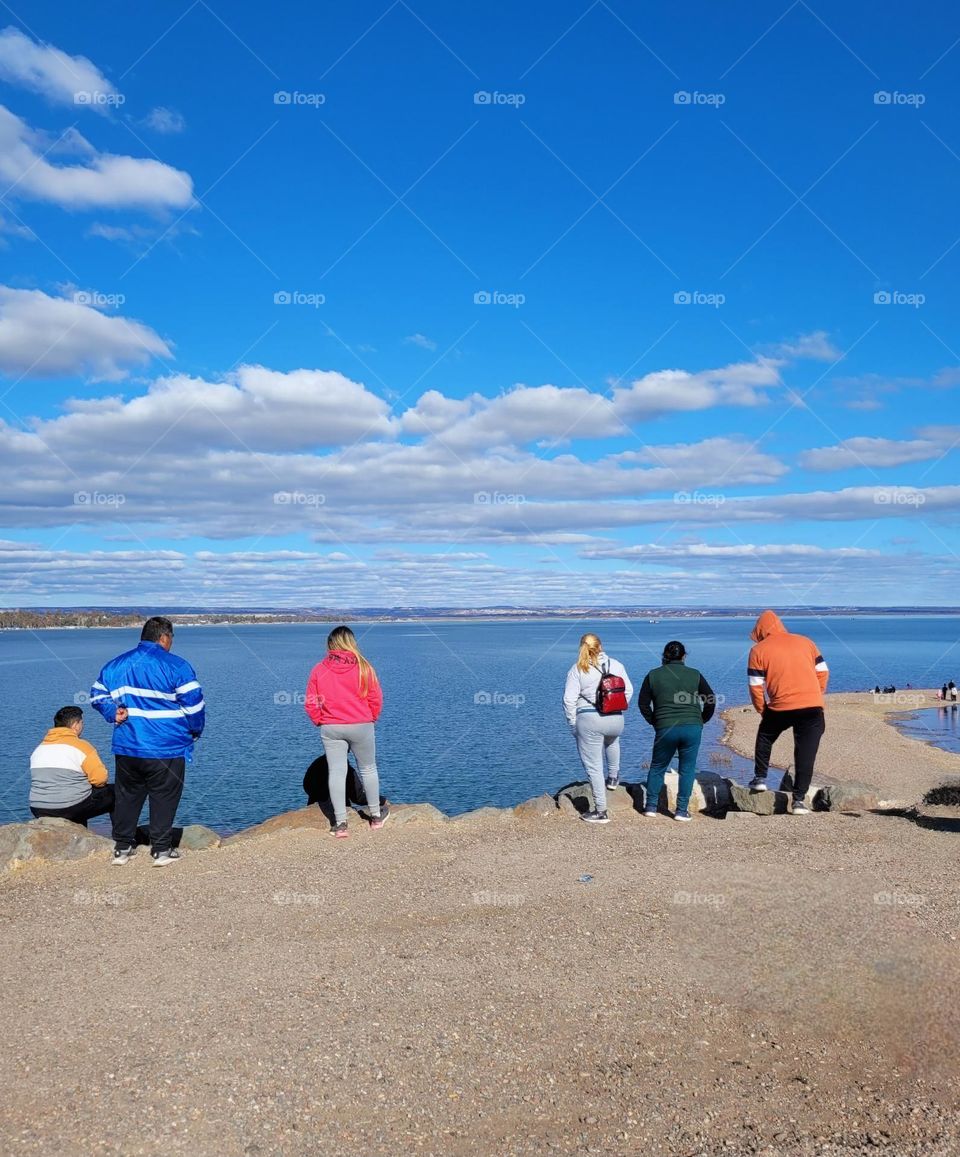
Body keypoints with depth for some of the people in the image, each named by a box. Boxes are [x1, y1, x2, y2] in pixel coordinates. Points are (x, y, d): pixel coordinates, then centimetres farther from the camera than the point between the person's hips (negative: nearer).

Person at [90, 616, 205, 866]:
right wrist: (196, 731, 6)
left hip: (126, 747, 5)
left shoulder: (116, 664, 10)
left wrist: (113, 713, 5)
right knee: (163, 798, 6)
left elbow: (97, 694, 16)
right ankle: (161, 851, 10)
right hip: (166, 749, -5)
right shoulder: (176, 666, -9)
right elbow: (193, 703, -9)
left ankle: (122, 848, 23)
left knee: (127, 796, 16)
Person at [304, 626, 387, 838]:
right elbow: (376, 699, -3)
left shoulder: (319, 670, -3)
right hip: (361, 727, -1)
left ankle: (340, 824, 4)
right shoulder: (364, 668, -7)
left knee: (336, 772, 4)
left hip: (330, 729, 1)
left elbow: (311, 703, -1)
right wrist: (371, 719, 13)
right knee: (368, 769, 14)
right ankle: (376, 816, 26)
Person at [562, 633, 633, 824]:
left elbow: (569, 699, -7)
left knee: (593, 767, 4)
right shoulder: (617, 665, 5)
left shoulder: (577, 669, -4)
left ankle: (600, 811, 8)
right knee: (612, 740, 40)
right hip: (616, 719, 4)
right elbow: (628, 691, 8)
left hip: (588, 720, -4)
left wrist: (572, 723, 3)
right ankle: (613, 778, 46)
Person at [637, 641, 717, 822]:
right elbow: (711, 700, 6)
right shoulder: (694, 674, 5)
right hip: (693, 728, 0)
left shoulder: (653, 675, 5)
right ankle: (682, 810, 9)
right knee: (687, 769, 10)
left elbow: (643, 704, 5)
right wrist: (701, 721, 17)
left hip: (665, 729, 0)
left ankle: (651, 806, 18)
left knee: (657, 767, 17)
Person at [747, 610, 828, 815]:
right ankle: (799, 800, 3)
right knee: (805, 754, 5)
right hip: (813, 706, 2)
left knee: (765, 737, 27)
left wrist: (764, 712, 14)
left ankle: (760, 778, 29)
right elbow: (823, 673, 13)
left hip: (781, 707, -2)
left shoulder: (758, 650, 4)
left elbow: (756, 687, 1)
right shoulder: (806, 642, 15)